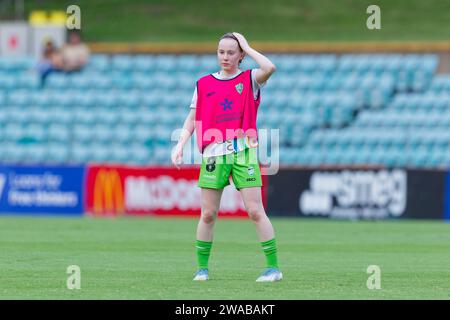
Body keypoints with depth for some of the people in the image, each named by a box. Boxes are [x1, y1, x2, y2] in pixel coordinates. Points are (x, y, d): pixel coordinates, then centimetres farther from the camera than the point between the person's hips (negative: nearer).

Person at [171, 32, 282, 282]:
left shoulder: (249, 80, 4)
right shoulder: (204, 84, 11)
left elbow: (269, 68, -18)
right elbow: (192, 119, 13)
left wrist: (247, 47, -6)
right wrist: (180, 145, 0)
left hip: (243, 152, -2)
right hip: (213, 155, 2)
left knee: (255, 211, -7)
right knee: (208, 214, 3)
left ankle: (274, 267, -4)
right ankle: (202, 267, 13)